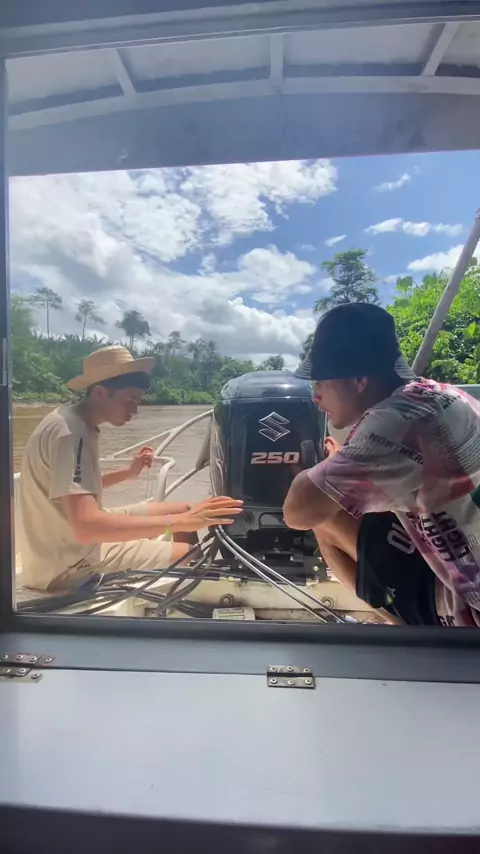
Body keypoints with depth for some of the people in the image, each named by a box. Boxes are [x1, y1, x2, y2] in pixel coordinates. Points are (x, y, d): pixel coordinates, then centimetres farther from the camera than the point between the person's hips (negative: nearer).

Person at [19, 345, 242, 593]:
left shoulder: (80, 422, 4)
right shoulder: (70, 433, -27)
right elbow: (86, 527, -37)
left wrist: (128, 472, 3)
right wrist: (180, 522, -38)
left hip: (75, 535, 10)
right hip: (68, 563, -10)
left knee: (183, 509, 12)